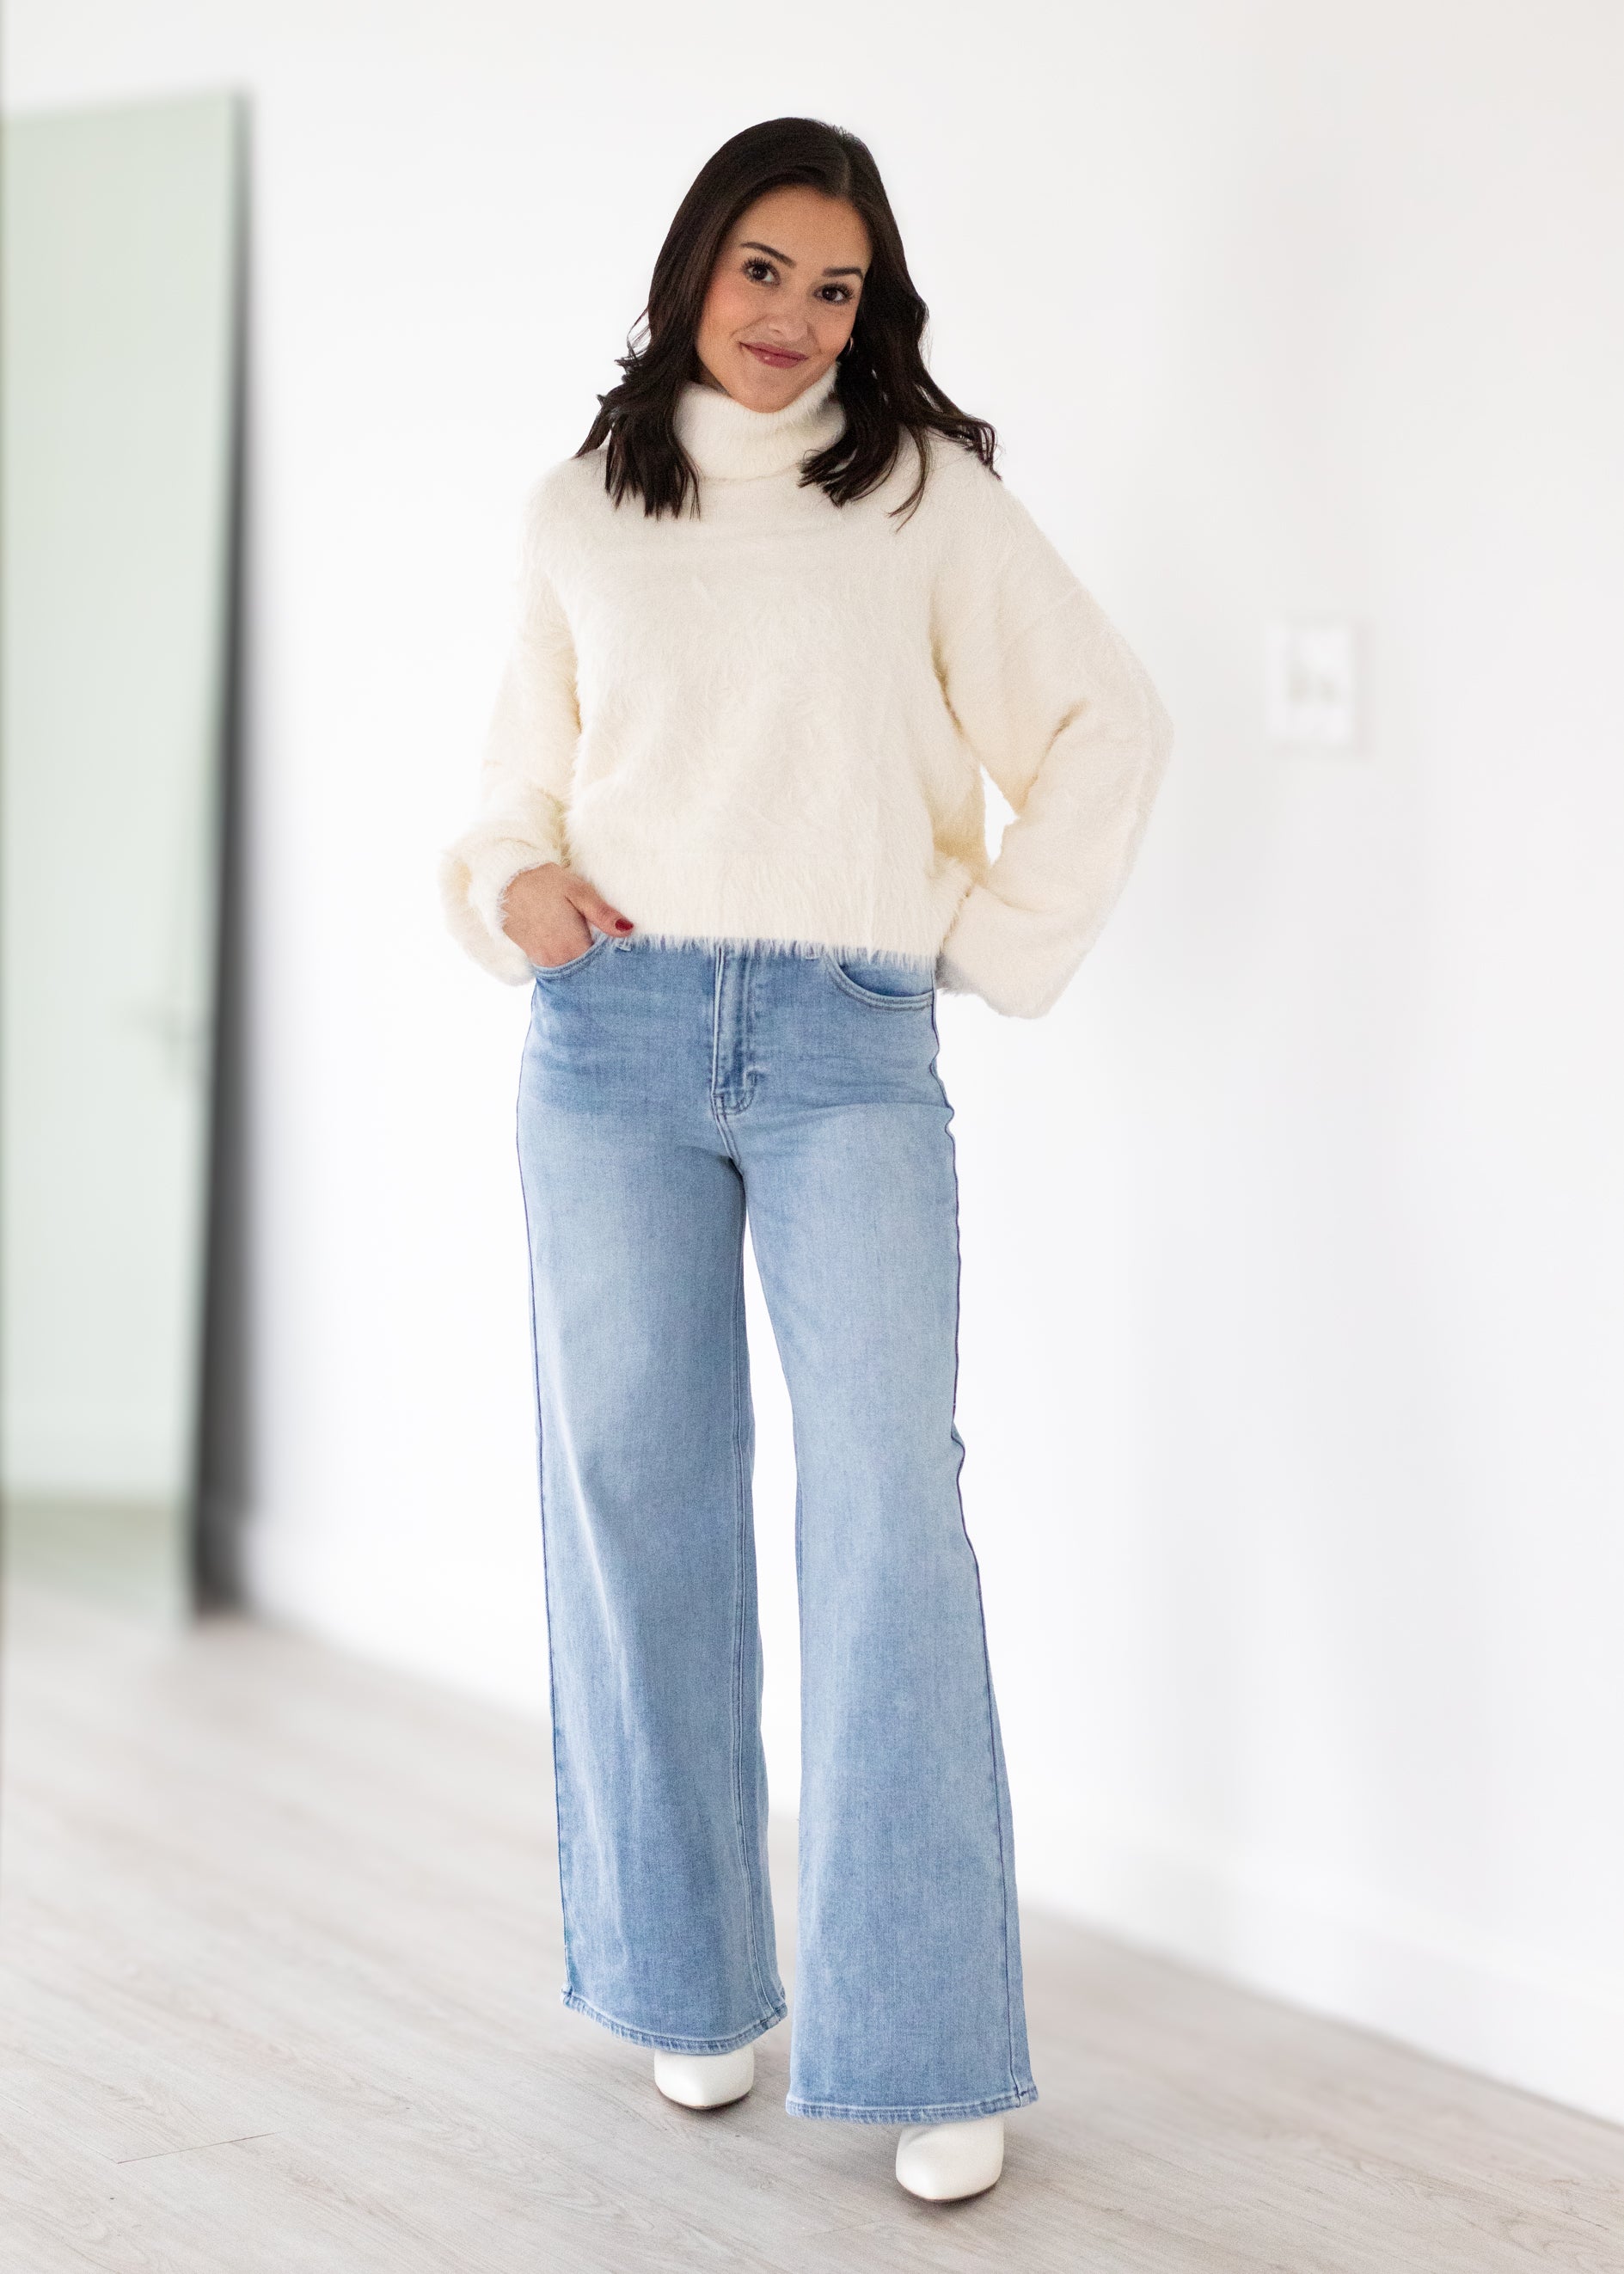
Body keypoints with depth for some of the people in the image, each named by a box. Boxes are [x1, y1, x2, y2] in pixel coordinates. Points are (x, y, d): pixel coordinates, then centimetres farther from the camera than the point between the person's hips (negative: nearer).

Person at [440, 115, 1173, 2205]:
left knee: (890, 1505, -10)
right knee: (636, 1489, 5)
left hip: (848, 1045, -2)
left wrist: (995, 932, 2)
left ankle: (936, 2048, -6)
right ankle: (693, 1976, 19)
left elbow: (1108, 722, 8)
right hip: (611, 1033, 3)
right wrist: (510, 880, 0)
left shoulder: (926, 495, 7)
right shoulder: (582, 515, 13)